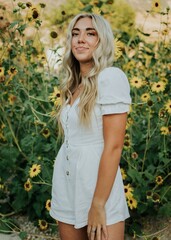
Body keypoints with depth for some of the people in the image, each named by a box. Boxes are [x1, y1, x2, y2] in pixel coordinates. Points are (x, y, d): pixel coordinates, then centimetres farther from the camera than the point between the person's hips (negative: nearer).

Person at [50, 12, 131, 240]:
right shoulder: (74, 84, 11)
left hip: (98, 180, -7)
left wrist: (98, 205, -19)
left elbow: (113, 146, -17)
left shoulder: (111, 77, -12)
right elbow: (72, 138, 12)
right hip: (65, 180, 7)